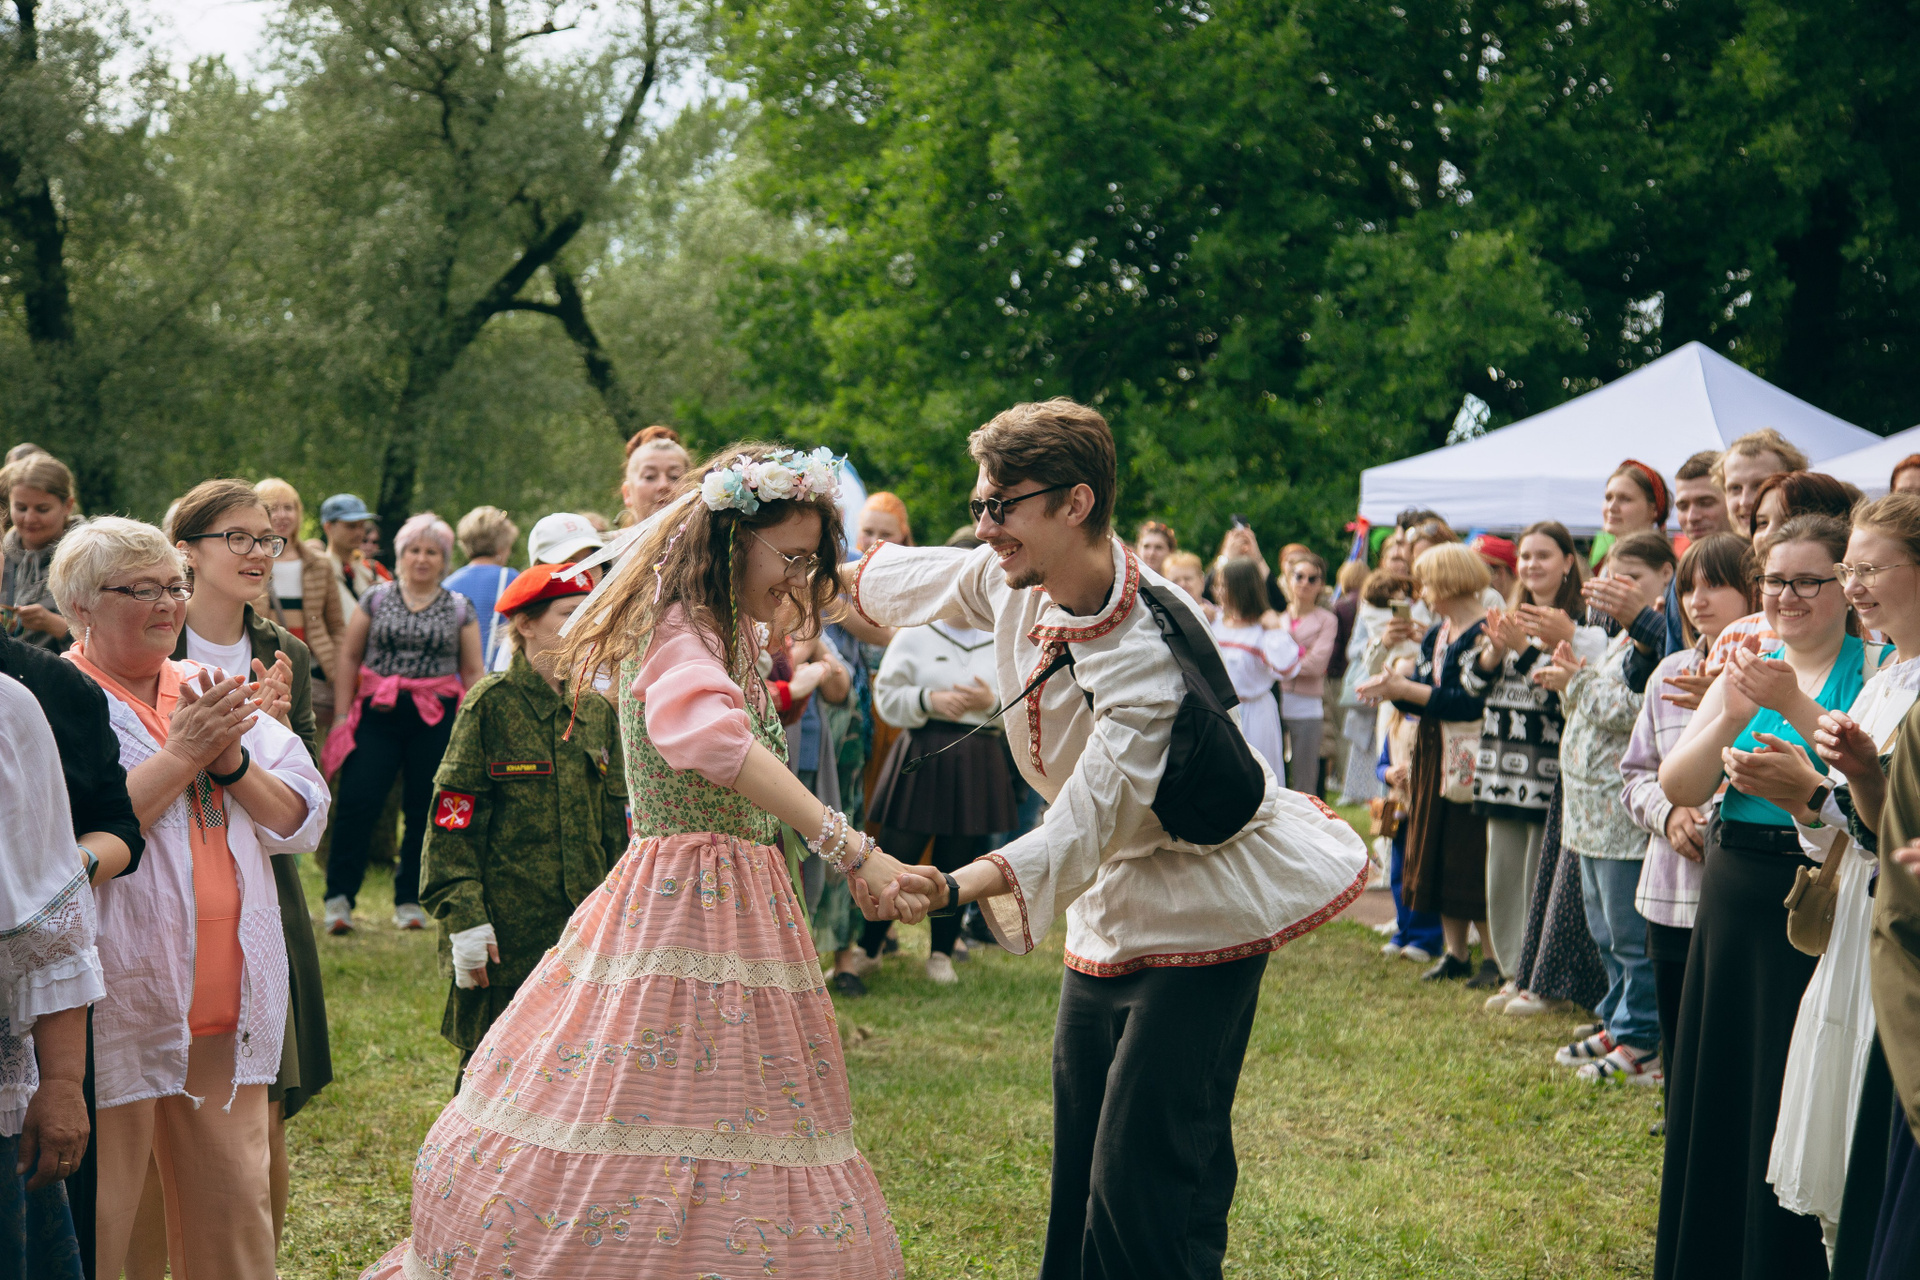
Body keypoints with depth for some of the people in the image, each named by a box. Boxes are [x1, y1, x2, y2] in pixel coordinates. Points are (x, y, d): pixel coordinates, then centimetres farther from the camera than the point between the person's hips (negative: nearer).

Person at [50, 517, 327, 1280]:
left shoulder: (217, 695, 15)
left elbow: (303, 821, 10)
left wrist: (233, 760, -8)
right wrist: (182, 756, -13)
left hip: (225, 1011, 6)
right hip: (114, 1010, -6)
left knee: (236, 1205, 12)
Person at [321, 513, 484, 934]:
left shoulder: (460, 609, 9)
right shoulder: (376, 599, 8)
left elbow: (473, 671, 12)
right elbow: (350, 657, 11)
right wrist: (343, 713, 5)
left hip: (437, 718, 1)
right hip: (378, 711, 0)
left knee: (425, 810, 3)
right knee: (357, 801, -10)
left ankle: (410, 901, 13)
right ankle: (339, 897, -5)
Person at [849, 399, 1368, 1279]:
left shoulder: (1148, 653, -28)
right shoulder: (1019, 581, -4)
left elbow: (1086, 823, -31)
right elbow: (924, 580, 21)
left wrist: (952, 888, -44)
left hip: (1199, 904, -8)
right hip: (1109, 914, 9)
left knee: (1145, 1183, -15)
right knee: (1080, 1172, 12)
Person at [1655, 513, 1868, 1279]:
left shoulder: (1875, 670, -7)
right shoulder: (1746, 668, 10)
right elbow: (1679, 786, 1)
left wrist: (1797, 709, -28)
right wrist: (1731, 719, -16)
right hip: (1735, 896, 6)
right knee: (1718, 1087, 13)